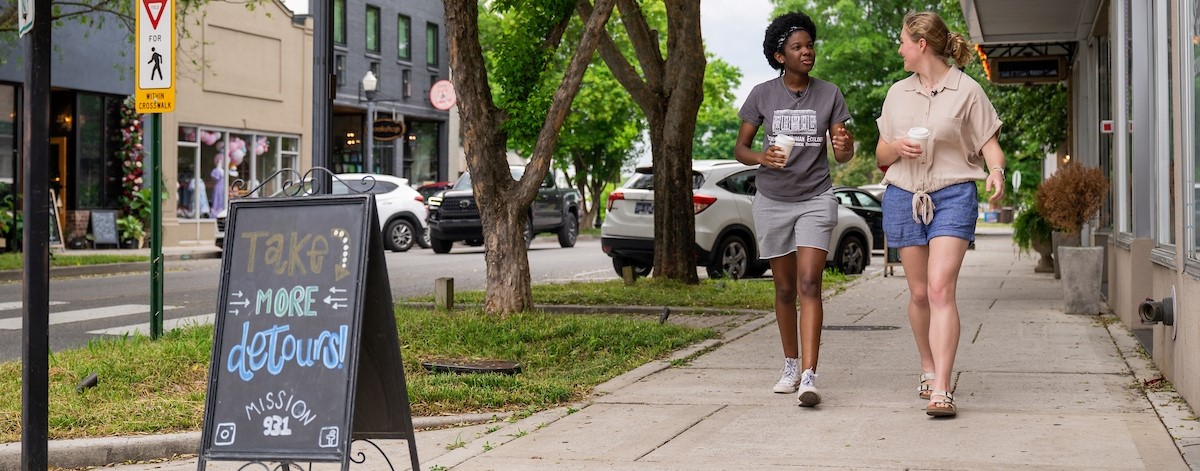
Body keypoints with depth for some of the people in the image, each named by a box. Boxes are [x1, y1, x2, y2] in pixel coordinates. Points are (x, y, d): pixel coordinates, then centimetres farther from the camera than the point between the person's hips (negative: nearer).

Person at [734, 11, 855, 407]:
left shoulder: (829, 95, -1)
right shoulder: (762, 95, -1)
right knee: (785, 288, 10)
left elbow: (842, 156, 0)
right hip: (772, 200, 1)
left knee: (809, 285, -14)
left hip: (815, 199, -1)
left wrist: (845, 147, -25)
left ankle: (809, 378, -20)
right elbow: (740, 148, 3)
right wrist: (762, 158, -19)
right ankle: (790, 366, 26)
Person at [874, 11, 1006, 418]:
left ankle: (942, 391, -20)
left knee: (941, 290, -16)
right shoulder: (898, 93, 13)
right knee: (919, 292, 9)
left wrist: (996, 171, -22)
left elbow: (989, 143, 0)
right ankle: (928, 370, 30)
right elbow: (881, 155, 17)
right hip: (903, 197, 5)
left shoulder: (967, 91, -1)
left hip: (953, 196, -4)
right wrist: (897, 146, -6)